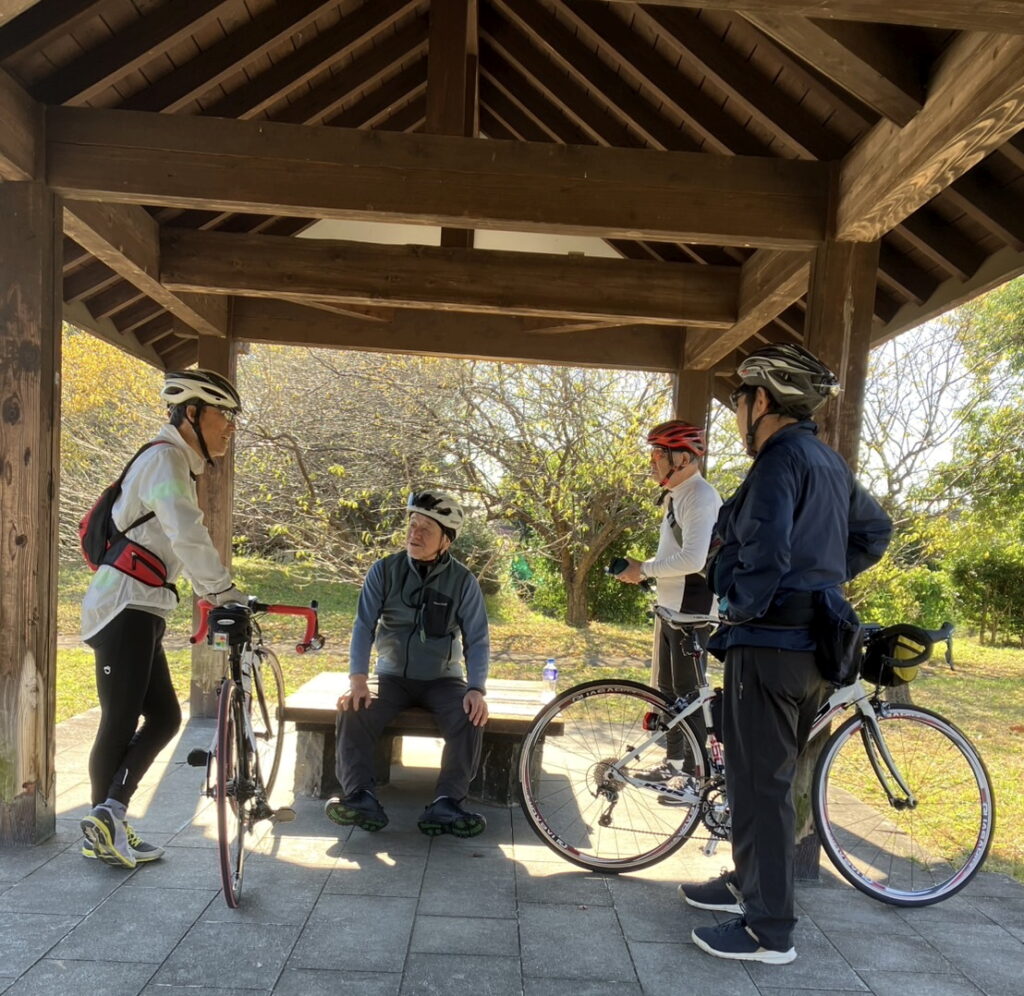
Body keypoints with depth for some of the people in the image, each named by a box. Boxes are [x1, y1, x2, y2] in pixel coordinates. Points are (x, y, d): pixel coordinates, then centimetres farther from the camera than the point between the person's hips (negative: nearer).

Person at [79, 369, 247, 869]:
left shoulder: (179, 465, 19)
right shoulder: (164, 458, -13)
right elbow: (188, 536, -27)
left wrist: (212, 594, 19)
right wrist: (226, 591, -27)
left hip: (140, 611, 10)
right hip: (125, 608, -10)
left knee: (164, 717, 9)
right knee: (120, 724, -3)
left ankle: (107, 826, 12)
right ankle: (105, 820, 7)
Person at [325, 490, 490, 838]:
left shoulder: (463, 581, -6)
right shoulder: (384, 571, -4)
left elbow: (477, 640, -7)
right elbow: (364, 626, -7)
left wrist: (476, 689, -23)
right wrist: (357, 678, -22)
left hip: (442, 679, -1)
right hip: (392, 676, 1)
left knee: (471, 717, -29)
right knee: (353, 712, -26)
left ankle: (446, 805, -25)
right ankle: (360, 798, -23)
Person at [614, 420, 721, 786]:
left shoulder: (700, 497, -17)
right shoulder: (673, 496, 14)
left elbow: (692, 559, -27)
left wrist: (644, 569, -18)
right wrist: (641, 568, 6)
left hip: (693, 604, -10)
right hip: (671, 602, 10)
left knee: (688, 688, -4)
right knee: (667, 686, 17)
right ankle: (674, 760, 31)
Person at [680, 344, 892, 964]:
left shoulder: (780, 457, -15)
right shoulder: (829, 461, 15)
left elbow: (764, 553, -26)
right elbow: (876, 530, 24)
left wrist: (740, 609, -11)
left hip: (770, 641, -10)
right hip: (814, 641, 10)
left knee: (761, 782, 0)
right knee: (772, 775, 20)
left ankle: (769, 930, 11)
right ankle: (749, 883, 35)